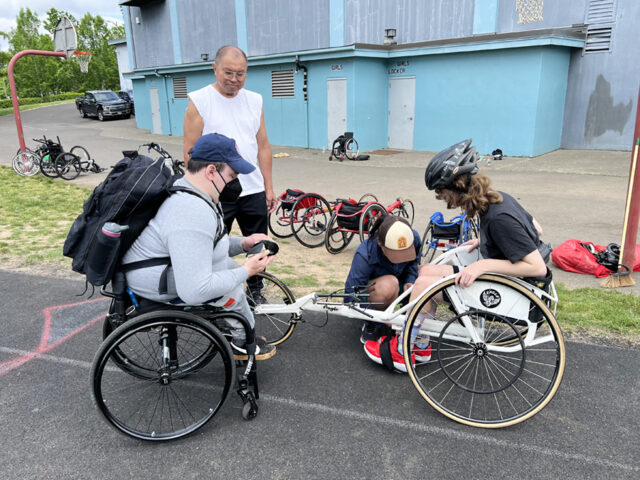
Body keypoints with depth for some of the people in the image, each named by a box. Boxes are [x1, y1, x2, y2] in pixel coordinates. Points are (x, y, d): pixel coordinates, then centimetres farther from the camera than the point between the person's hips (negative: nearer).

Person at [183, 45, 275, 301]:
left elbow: (263, 146, 11)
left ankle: (255, 292, 32)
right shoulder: (199, 100, -3)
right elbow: (191, 150, -5)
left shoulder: (254, 101, 9)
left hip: (254, 191, 4)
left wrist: (269, 188, 8)